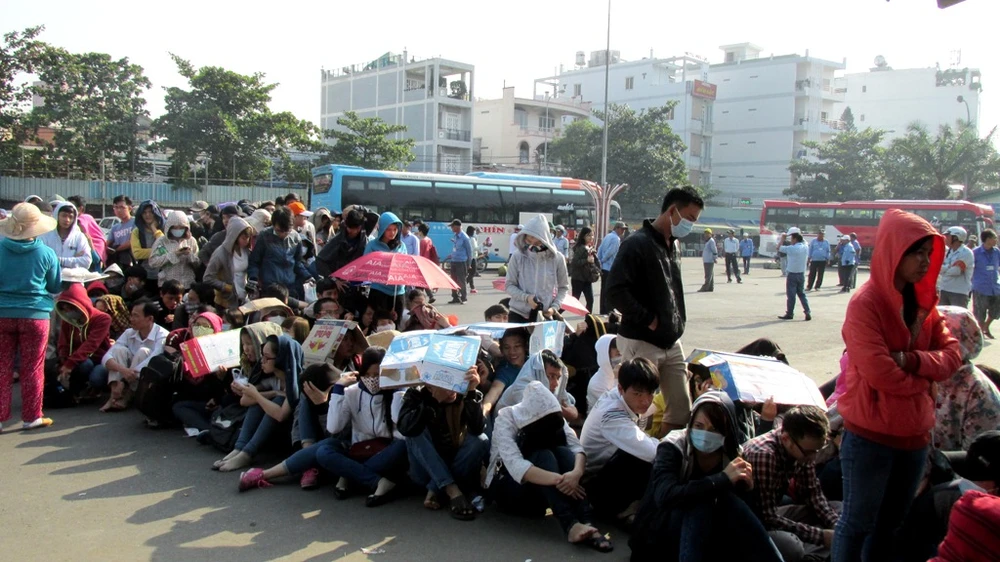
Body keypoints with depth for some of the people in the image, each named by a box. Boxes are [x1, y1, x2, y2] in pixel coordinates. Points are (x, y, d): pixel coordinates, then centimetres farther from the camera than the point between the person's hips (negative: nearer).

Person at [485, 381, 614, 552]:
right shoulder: (506, 419, -21)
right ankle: (571, 525, -48)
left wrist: (576, 473, -43)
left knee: (561, 452, -27)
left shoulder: (553, 418, -6)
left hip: (540, 493, 4)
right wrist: (558, 479, -48)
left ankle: (585, 522, -41)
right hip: (507, 486, -4)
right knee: (543, 456, -33)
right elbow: (516, 466, -36)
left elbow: (577, 447, -20)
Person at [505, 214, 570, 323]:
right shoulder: (518, 256, -6)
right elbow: (509, 285, -2)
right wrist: (526, 297, -18)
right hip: (518, 314, 0)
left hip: (544, 315, 0)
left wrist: (554, 307, -8)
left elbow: (563, 287, 6)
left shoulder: (556, 259, -4)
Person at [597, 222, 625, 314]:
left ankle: (603, 311, 19)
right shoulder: (616, 239, -14)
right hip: (611, 269, -9)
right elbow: (610, 252, -19)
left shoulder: (607, 236, 14)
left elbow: (599, 250, 13)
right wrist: (602, 261, -4)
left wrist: (599, 262, 11)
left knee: (604, 290, 13)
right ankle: (608, 311, -1)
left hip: (604, 268, 9)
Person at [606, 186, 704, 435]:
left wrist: (678, 322, 11)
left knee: (682, 410, 11)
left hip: (671, 342, 8)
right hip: (642, 343, -8)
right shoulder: (637, 244, -15)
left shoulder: (673, 245, 13)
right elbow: (615, 292, -24)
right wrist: (649, 320, -18)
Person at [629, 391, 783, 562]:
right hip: (660, 537, -4)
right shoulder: (672, 448, -15)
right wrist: (723, 479, -34)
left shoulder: (732, 456, -2)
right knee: (701, 501, -29)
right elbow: (665, 496, -34)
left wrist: (745, 488, -21)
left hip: (706, 539, 4)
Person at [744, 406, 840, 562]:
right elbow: (766, 518, -29)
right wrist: (820, 535, -25)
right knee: (790, 546, -36)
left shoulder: (802, 447, -7)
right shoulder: (763, 454, -30)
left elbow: (812, 493, 5)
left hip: (773, 513, 9)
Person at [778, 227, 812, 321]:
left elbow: (779, 248, -13)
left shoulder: (792, 248, -18)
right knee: (802, 293, 14)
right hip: (801, 274, 6)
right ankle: (807, 312, 6)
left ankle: (789, 314, 11)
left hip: (792, 274, -6)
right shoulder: (805, 247, 2)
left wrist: (782, 239, 0)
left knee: (791, 295, 3)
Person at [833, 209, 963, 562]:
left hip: (915, 433, 7)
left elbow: (952, 354, 0)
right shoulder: (866, 304, -17)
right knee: (858, 522, 7)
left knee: (891, 524, 19)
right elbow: (879, 372, -25)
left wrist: (912, 360, -19)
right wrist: (926, 377, -8)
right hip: (871, 435, -7)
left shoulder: (923, 302, 7)